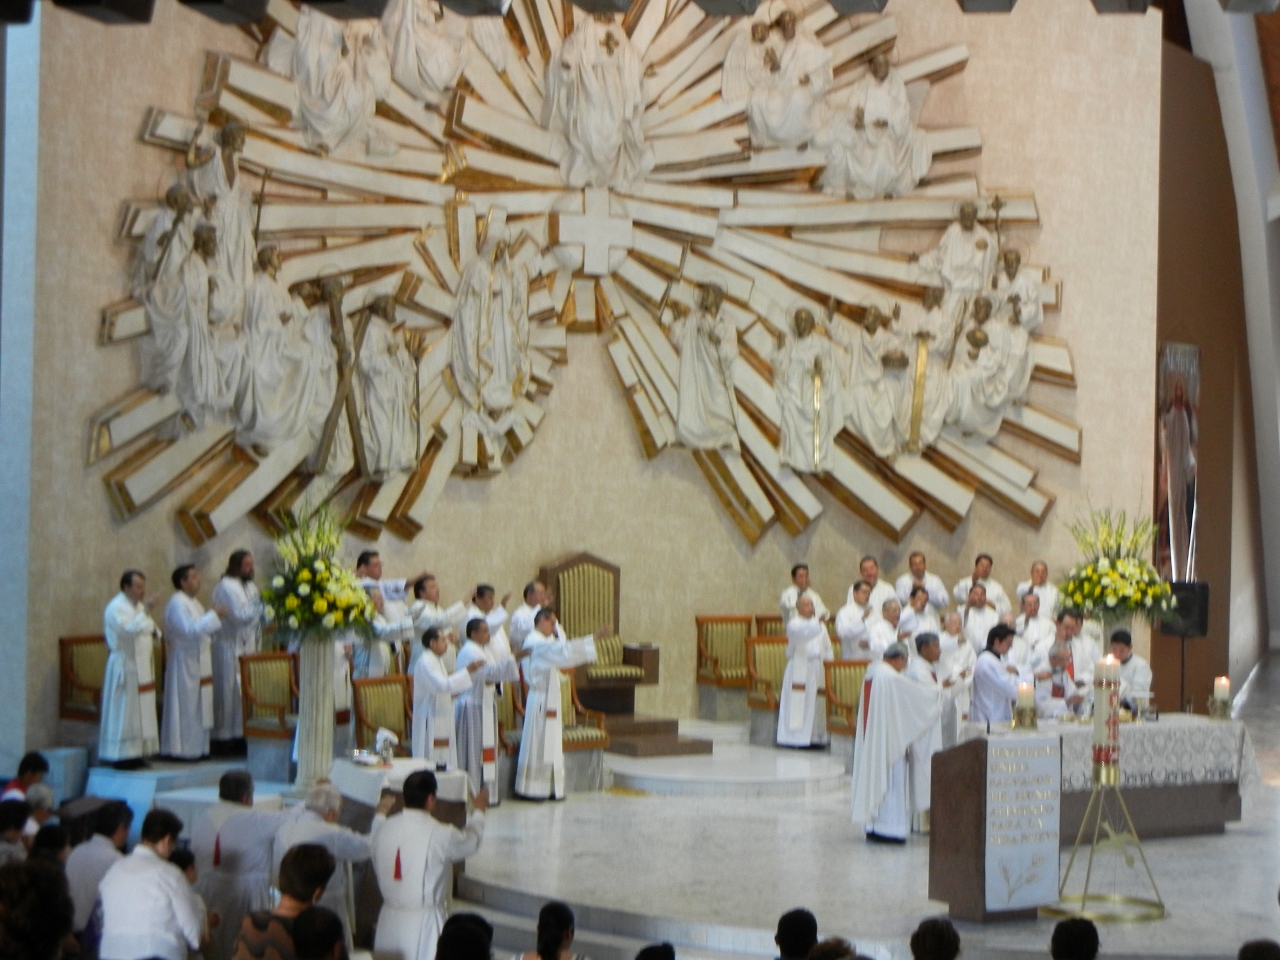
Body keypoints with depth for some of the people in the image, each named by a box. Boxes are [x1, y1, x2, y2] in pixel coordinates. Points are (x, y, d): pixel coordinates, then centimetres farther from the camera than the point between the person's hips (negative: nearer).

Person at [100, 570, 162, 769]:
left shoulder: (138, 606, 15)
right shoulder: (116, 608, -12)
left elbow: (146, 632, 21)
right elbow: (128, 631, -26)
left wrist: (153, 630, -1)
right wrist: (145, 613, -28)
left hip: (142, 668, 9)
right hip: (124, 668, -9)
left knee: (141, 711, 8)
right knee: (124, 710, -7)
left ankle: (136, 753, 12)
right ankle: (121, 755, -3)